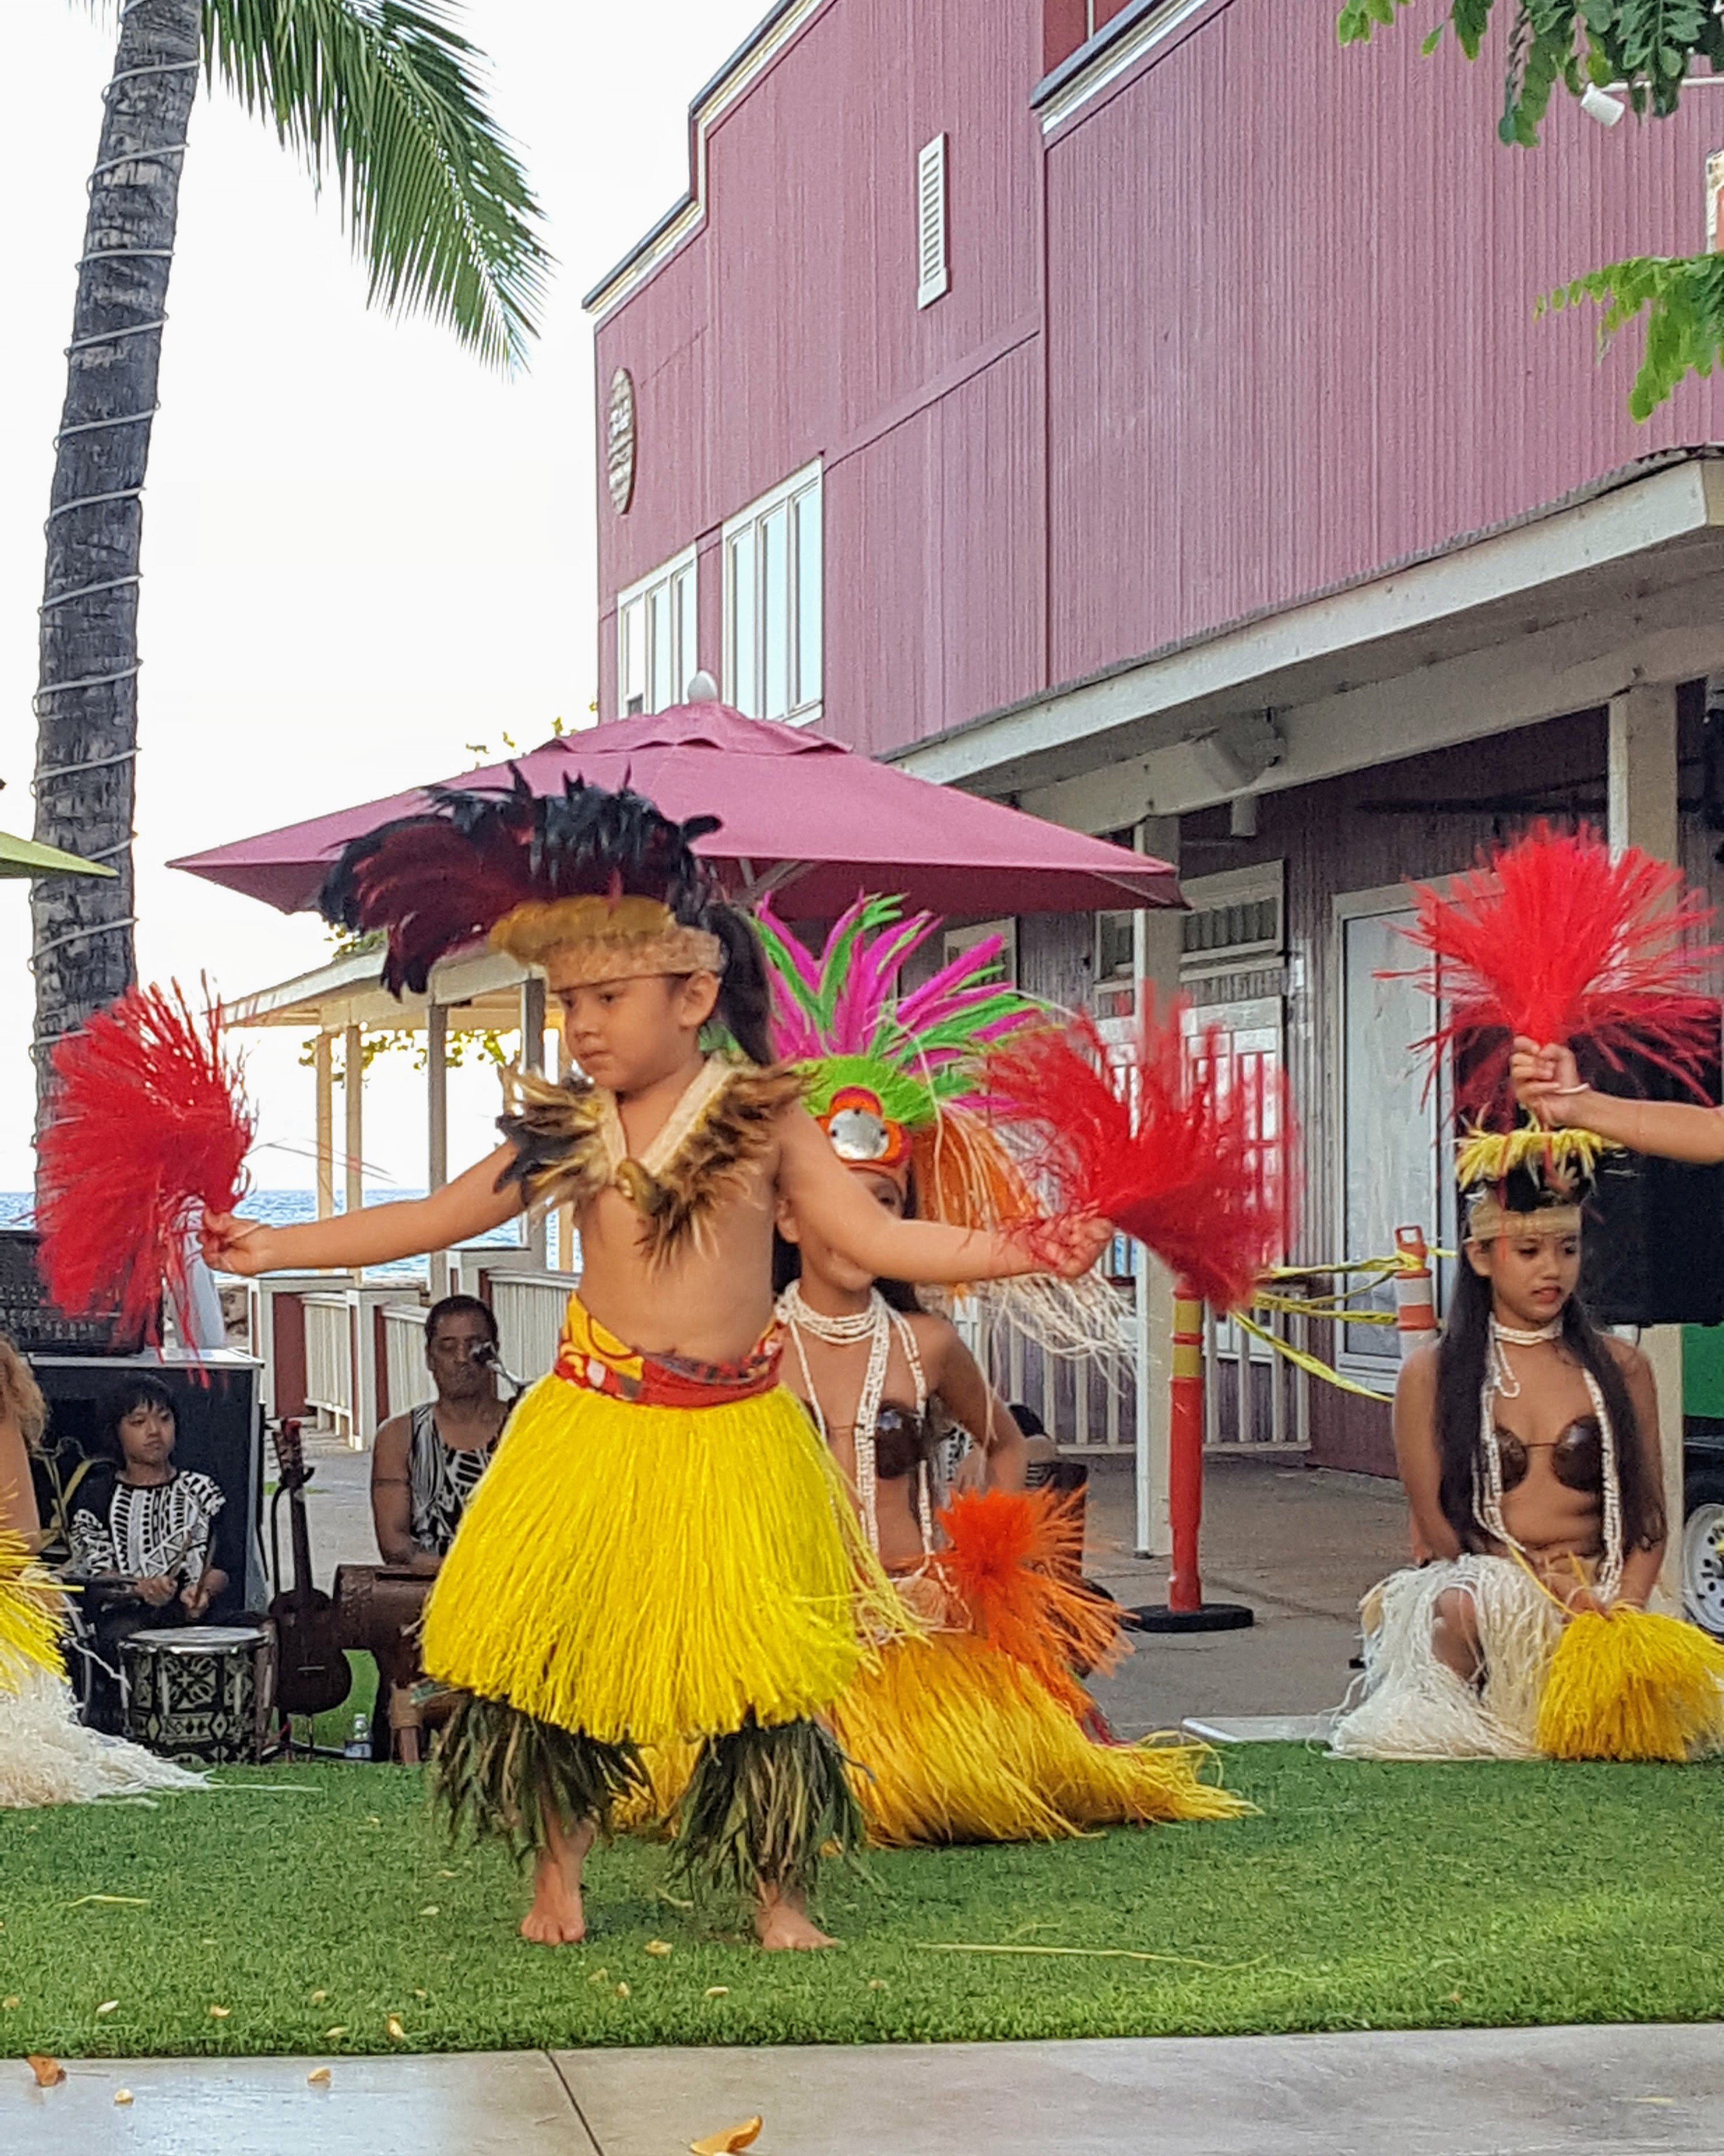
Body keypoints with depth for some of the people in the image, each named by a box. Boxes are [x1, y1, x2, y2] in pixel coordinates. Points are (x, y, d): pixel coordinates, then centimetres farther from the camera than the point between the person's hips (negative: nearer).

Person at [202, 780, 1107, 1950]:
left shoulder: (765, 1119, -1)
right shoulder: (564, 1130, 4)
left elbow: (874, 1235, -2)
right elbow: (437, 1219, 9)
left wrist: (1011, 1250, -15)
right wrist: (274, 1245, 6)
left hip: (735, 1436, -1)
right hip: (595, 1432, 2)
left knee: (760, 1667, -1)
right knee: (556, 1642, 4)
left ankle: (778, 1892, 14)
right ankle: (558, 1870, 23)